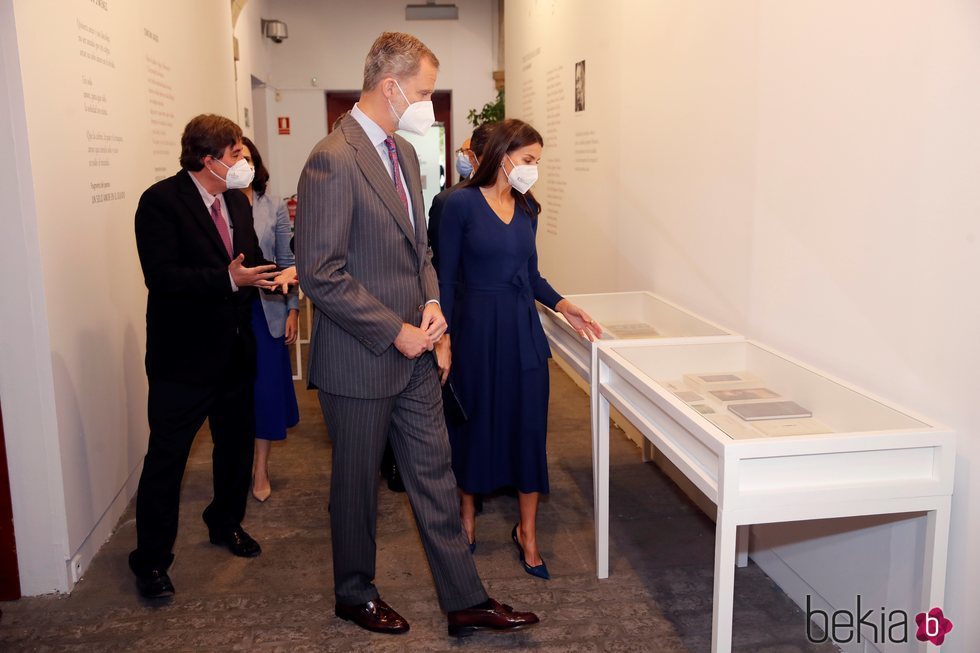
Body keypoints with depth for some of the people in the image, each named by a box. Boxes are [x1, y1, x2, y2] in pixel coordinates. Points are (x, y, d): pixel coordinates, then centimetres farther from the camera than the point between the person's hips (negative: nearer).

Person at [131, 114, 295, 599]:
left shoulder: (237, 200, 9)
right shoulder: (161, 201, -15)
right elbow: (161, 276, -23)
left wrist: (268, 276, -6)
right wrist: (229, 279, -31)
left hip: (234, 351, 8)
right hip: (184, 356, -7)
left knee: (236, 443, 19)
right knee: (166, 458, 1)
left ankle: (226, 523, 41)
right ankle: (151, 560, 15)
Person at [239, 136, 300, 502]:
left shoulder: (274, 208, 5)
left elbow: (287, 262, 5)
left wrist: (293, 310, 1)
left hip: (266, 311, 1)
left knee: (267, 388, 3)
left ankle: (261, 469, 18)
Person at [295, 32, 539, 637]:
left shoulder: (405, 152, 9)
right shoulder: (332, 161, -18)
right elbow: (321, 274, -21)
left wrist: (431, 301, 0)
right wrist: (394, 331, -18)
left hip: (413, 351, 8)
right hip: (361, 360, -8)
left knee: (436, 474, 12)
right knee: (358, 482, 12)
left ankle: (465, 601, 25)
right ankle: (355, 594, 34)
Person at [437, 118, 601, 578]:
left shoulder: (527, 208, 8)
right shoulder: (461, 204, -7)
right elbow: (447, 276, -6)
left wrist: (562, 305, 0)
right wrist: (444, 336, -10)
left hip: (522, 327, 4)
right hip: (476, 326, -4)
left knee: (528, 423, 4)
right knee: (475, 420, 9)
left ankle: (527, 531, 17)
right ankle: (467, 513, 32)